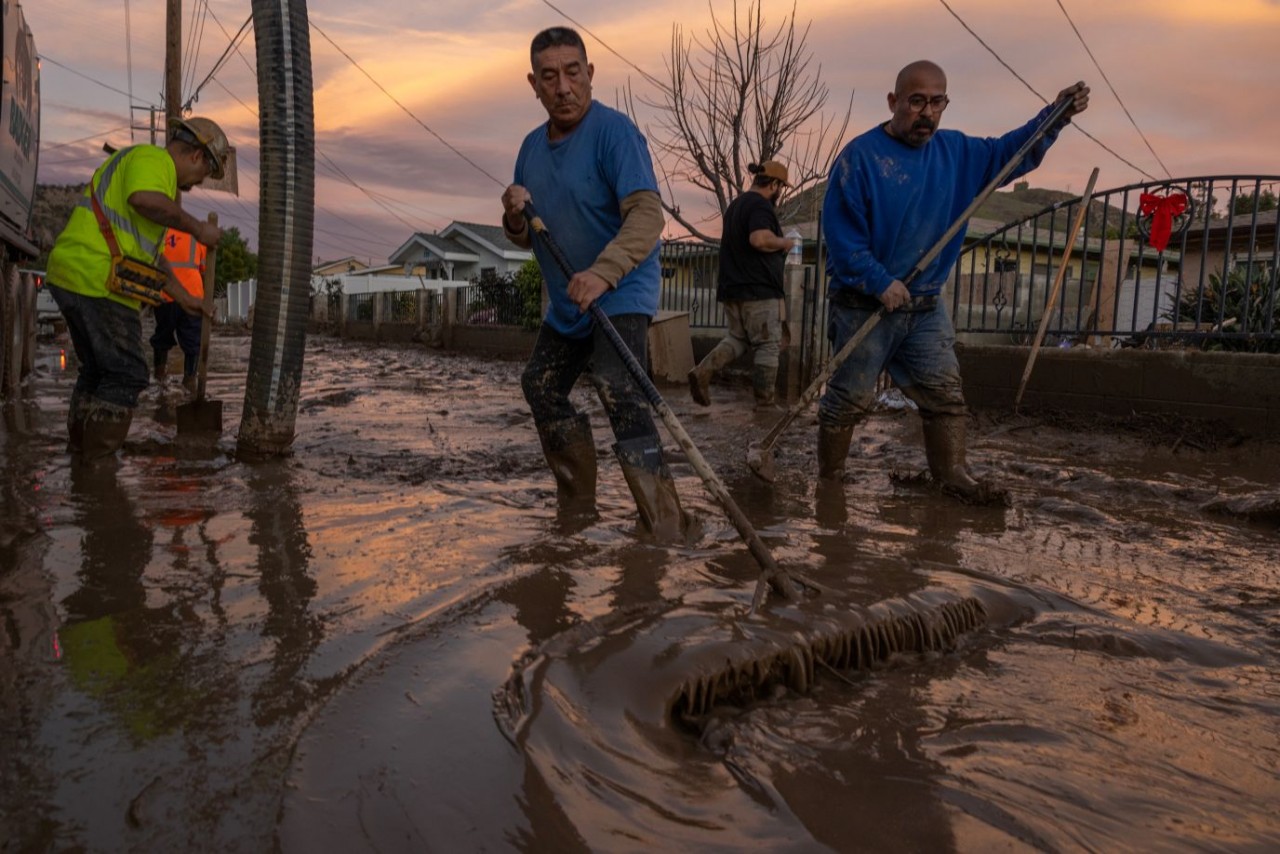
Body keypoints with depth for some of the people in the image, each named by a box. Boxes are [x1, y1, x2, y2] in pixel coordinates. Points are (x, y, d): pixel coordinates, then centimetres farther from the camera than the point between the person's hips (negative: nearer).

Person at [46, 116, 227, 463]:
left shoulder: (157, 170, 26)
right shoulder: (154, 159, -6)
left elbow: (150, 252, 33)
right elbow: (145, 199, -32)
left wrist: (184, 297, 36)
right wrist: (196, 227, -19)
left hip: (70, 277, 11)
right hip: (98, 281, -11)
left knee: (96, 370, 20)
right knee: (126, 375, -4)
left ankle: (80, 454, 29)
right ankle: (99, 461, -2)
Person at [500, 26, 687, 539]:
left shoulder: (613, 131, -16)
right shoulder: (532, 147, 8)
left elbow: (647, 215, -29)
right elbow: (523, 240, 14)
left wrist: (601, 273, -43)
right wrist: (516, 213, -10)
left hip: (621, 294, -9)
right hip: (565, 303, 9)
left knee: (617, 391, -29)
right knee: (540, 388, 17)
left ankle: (664, 525, -29)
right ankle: (577, 505, 33)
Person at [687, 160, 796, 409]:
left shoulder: (736, 204, 17)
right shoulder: (761, 205, -13)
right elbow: (760, 239, -31)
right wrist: (784, 243, -12)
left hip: (732, 287, 9)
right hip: (758, 290, -9)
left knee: (738, 337, 17)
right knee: (766, 345, 1)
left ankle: (702, 372, -2)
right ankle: (765, 402, 5)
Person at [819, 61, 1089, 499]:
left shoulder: (956, 151, 8)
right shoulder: (860, 156, -13)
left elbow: (1011, 151, 20)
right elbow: (840, 232, -16)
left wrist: (1053, 116, 3)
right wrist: (881, 283, -21)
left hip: (926, 306, 6)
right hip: (864, 305, -6)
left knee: (944, 392, 3)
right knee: (849, 399, 2)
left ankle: (952, 474, 9)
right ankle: (829, 480, 15)